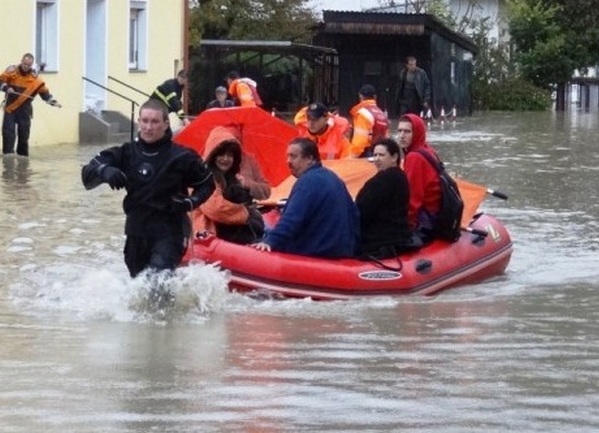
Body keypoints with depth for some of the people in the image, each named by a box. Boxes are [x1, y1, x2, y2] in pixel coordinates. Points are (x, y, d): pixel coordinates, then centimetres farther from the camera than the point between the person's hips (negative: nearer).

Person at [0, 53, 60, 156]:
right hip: (10, 108, -1)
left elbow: (44, 91, -4)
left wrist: (53, 102, -19)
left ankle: (23, 157, 18)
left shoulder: (34, 77, -4)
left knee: (24, 135, 6)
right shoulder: (11, 71, -5)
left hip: (25, 110, 1)